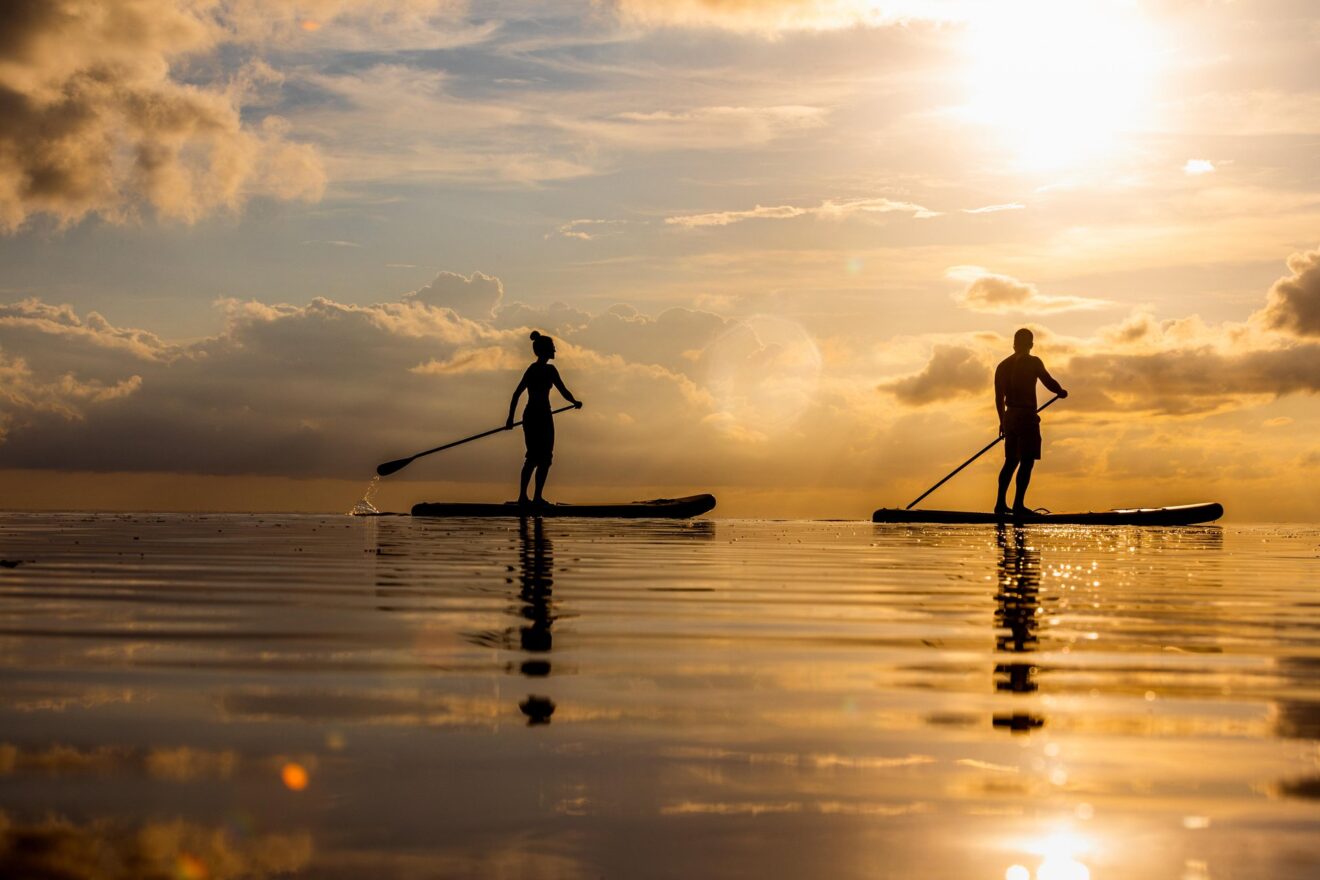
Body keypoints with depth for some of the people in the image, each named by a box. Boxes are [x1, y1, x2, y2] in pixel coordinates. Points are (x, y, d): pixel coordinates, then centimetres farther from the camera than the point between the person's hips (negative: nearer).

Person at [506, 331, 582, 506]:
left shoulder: (531, 369, 12)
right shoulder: (549, 370, -10)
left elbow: (516, 394, 13)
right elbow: (564, 392, -11)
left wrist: (511, 418, 15)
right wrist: (576, 402, 9)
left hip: (529, 416, 8)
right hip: (542, 416, -7)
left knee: (532, 458, 13)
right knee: (544, 459, -2)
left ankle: (523, 495, 11)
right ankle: (537, 497, -6)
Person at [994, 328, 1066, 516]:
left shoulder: (1003, 365, 11)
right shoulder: (1032, 362, -7)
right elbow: (1049, 382, -10)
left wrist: (1003, 421, 23)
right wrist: (1061, 392, 12)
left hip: (1010, 416, 7)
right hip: (1027, 416, -7)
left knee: (1011, 461, 14)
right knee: (1027, 461, -4)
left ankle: (1001, 503, 11)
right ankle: (1018, 505, -9)